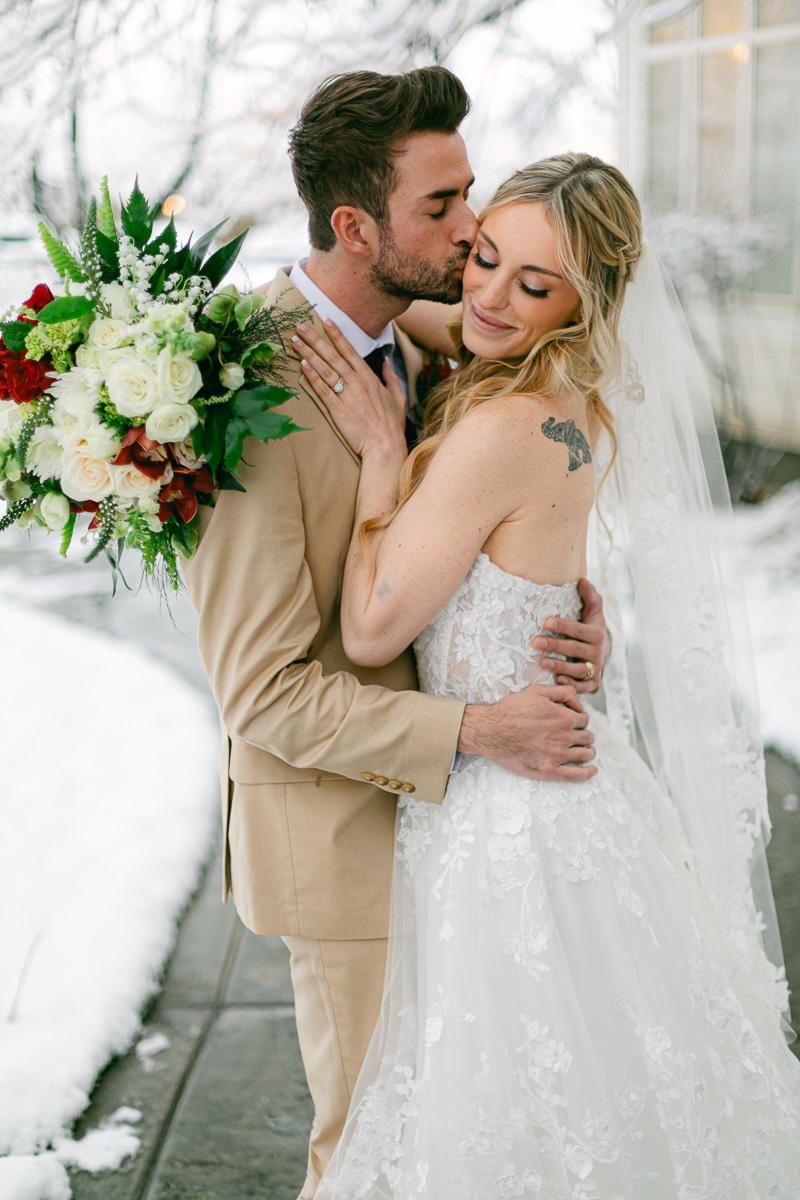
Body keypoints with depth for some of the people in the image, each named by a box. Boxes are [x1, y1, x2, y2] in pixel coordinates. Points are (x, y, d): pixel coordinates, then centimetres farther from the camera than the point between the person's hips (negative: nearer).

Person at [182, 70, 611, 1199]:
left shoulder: (418, 335, 0)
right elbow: (265, 691, -23)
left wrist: (573, 602, -10)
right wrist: (476, 732, -26)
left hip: (440, 795, 8)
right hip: (341, 821, -7)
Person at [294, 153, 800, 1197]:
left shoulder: (507, 428, -26)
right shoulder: (569, 406, 1)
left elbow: (372, 628, -21)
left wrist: (382, 446, -17)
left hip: (508, 813, -9)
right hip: (557, 786, 9)